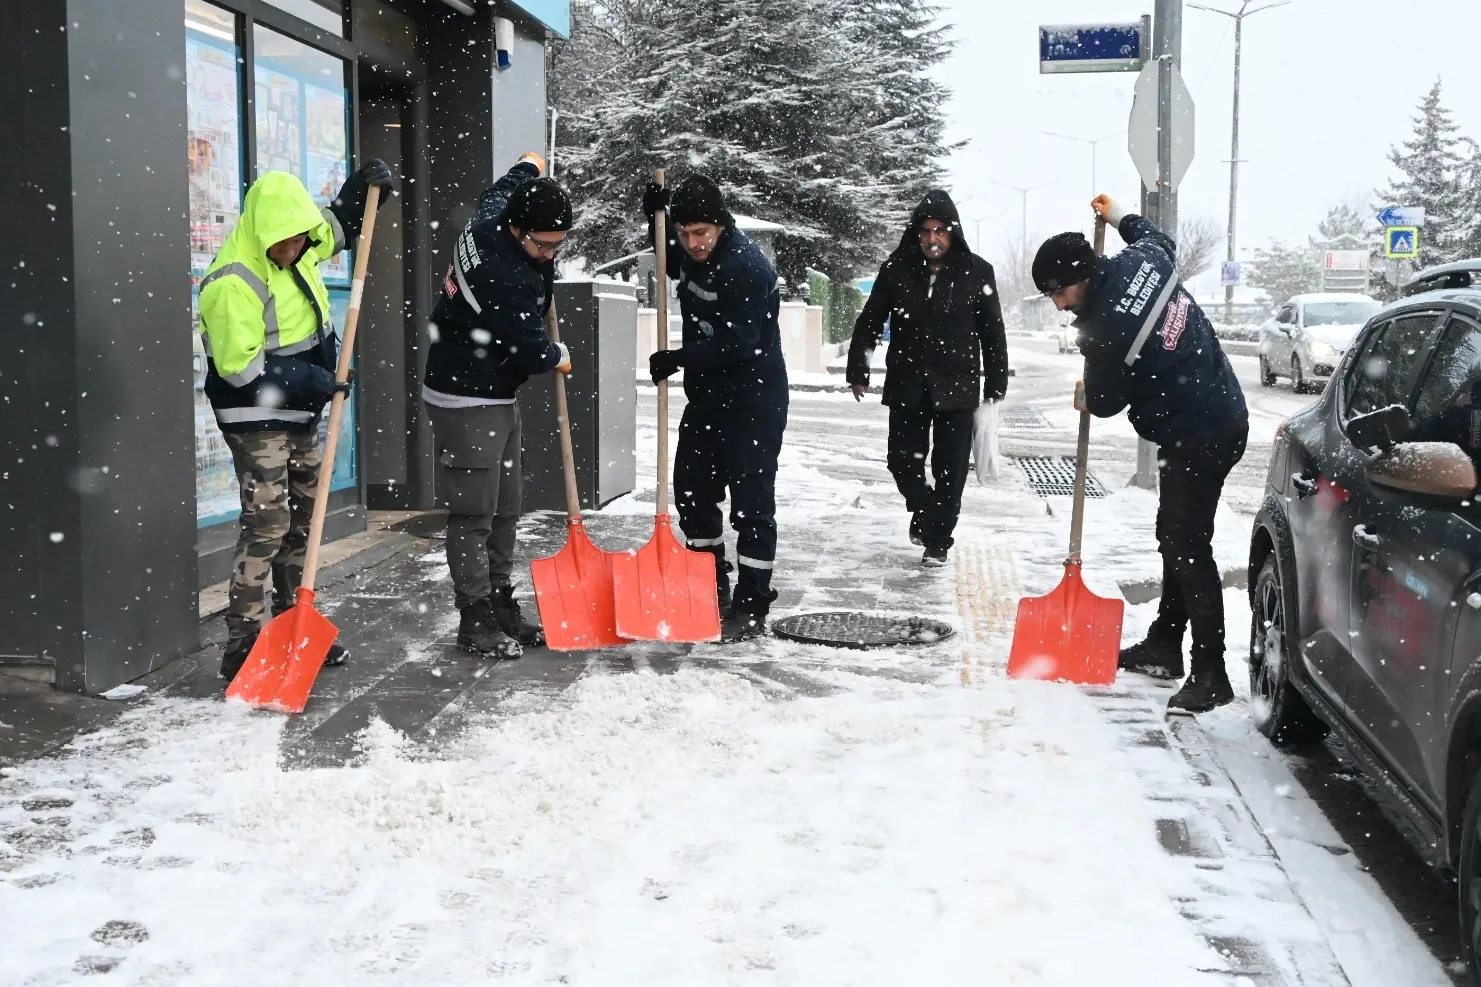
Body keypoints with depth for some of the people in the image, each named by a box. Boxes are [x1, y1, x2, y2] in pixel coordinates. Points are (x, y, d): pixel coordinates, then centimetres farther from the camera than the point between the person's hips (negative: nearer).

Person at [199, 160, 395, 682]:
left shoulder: (297, 250, 2)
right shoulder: (233, 283, -23)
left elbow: (334, 230, 25)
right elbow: (240, 367, -25)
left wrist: (360, 188, 9)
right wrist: (313, 381, -24)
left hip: (299, 415, 9)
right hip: (256, 421, -9)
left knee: (304, 521, 14)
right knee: (266, 526, -12)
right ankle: (241, 648, -7)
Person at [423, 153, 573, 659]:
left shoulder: (492, 214, -1)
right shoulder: (504, 277, -29)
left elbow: (504, 187, 24)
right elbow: (529, 347, -20)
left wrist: (529, 166, 43)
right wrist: (559, 357, 1)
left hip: (497, 395, 11)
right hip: (466, 398, -10)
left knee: (505, 509, 13)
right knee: (475, 514, -5)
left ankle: (501, 606, 22)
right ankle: (476, 619, 3)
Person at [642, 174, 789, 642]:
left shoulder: (749, 268, -22)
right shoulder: (692, 254, 3)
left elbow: (737, 342, -26)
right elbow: (673, 265, 27)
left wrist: (679, 359, -24)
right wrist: (656, 214, 10)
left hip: (753, 404, -9)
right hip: (705, 397, 9)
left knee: (752, 502, -3)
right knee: (692, 492, 13)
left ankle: (752, 607, 6)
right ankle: (711, 589, 28)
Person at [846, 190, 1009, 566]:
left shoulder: (977, 272, -5)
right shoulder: (897, 268, -3)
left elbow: (993, 335, 0)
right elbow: (869, 323, 4)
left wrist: (995, 388, 1)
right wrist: (858, 372, 1)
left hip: (957, 386, -1)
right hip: (907, 385, 1)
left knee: (950, 469, 4)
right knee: (903, 461, 6)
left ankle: (938, 540, 19)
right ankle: (924, 510, 35)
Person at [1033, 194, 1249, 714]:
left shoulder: (1104, 331, -25)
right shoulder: (1143, 259, -1)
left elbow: (1104, 402, -9)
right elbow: (1161, 240, 25)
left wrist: (1087, 394, 13)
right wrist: (1120, 217, 37)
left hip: (1199, 438, -11)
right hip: (1219, 415, 11)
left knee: (1187, 546, -9)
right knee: (1175, 536, 17)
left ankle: (1209, 674, -6)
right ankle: (1165, 645, 27)